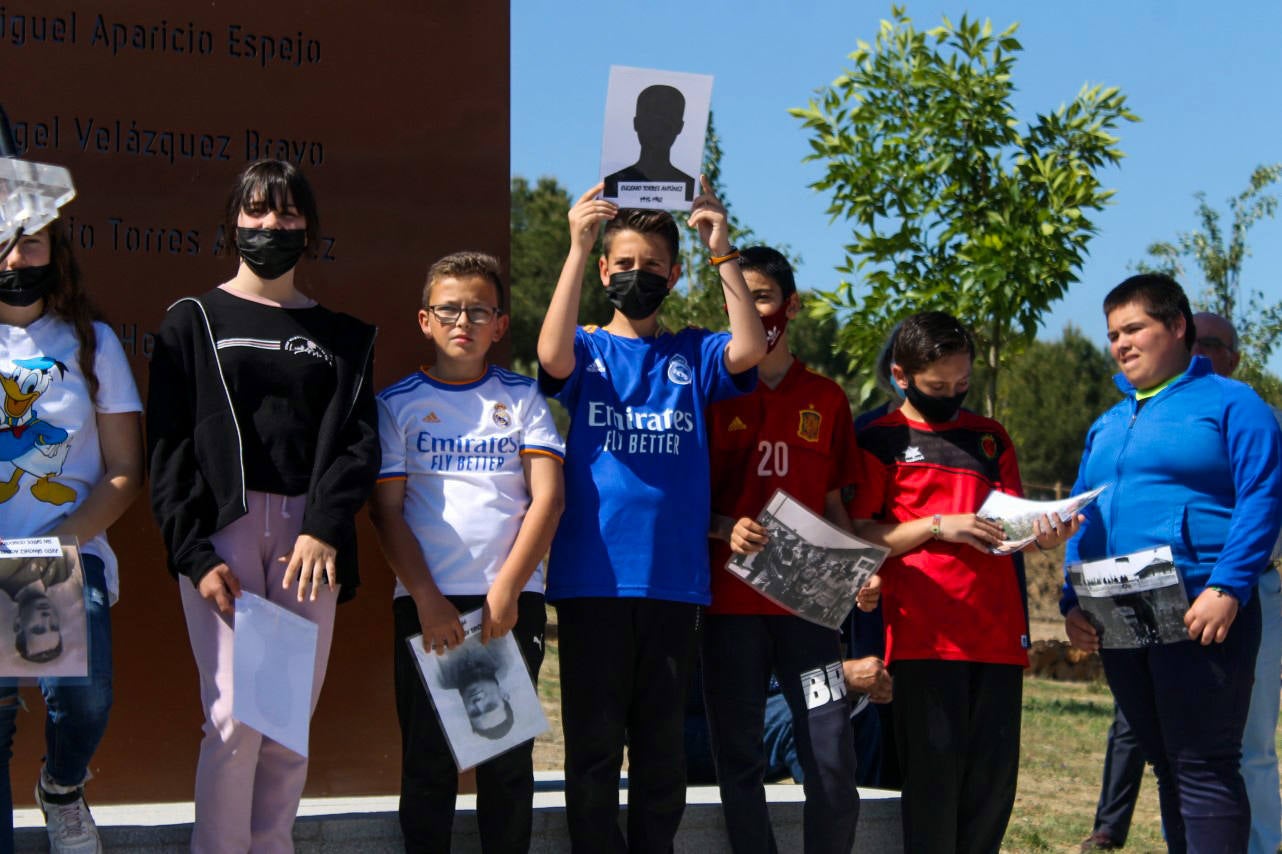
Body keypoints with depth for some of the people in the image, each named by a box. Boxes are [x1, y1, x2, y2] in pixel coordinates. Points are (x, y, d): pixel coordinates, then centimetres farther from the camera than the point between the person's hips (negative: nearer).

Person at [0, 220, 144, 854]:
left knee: (83, 691, -23)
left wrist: (64, 539, -10)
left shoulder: (92, 341, 12)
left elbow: (124, 470, 9)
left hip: (70, 552, 0)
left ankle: (63, 790, 11)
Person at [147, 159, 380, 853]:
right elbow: (169, 446, 4)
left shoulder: (344, 337, 18)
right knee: (235, 717, -12)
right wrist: (193, 553, -9)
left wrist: (324, 528, -13)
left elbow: (357, 438, 5)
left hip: (311, 534, 2)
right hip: (221, 528, -2)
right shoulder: (194, 321, 12)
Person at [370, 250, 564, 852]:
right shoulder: (397, 404, 8)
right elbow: (386, 511, 2)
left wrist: (507, 589, -9)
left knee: (509, 756, 3)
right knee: (427, 757, 2)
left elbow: (548, 497, 1)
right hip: (426, 603, 0)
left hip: (512, 599, 1)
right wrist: (426, 599, -9)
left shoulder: (522, 398, 9)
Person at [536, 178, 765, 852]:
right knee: (593, 744, 2)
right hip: (592, 577, -2)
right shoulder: (587, 351, 7)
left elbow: (750, 350, -9)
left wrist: (723, 252, -16)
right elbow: (551, 356, -17)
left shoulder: (692, 355, 11)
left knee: (663, 744, 9)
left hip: (673, 576, 2)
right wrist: (577, 248, -23)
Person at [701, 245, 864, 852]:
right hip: (729, 599, -1)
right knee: (739, 761, 3)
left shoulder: (826, 400, 11)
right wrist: (725, 528, -16)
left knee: (833, 762, -2)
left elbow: (833, 504, 16)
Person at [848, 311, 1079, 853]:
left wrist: (1041, 536, -8)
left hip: (997, 628, 4)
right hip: (924, 634, -4)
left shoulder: (990, 438, 19)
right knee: (935, 764, -7)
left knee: (995, 768, 2)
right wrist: (937, 526, -11)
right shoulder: (881, 440, 5)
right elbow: (859, 537, 0)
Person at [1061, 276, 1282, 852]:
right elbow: (1081, 521, 21)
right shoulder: (1107, 426, 21)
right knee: (1166, 765, 11)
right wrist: (1073, 602, 7)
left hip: (1200, 616, -7)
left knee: (1203, 767, -8)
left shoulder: (1228, 404, -1)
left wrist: (1227, 589, -21)